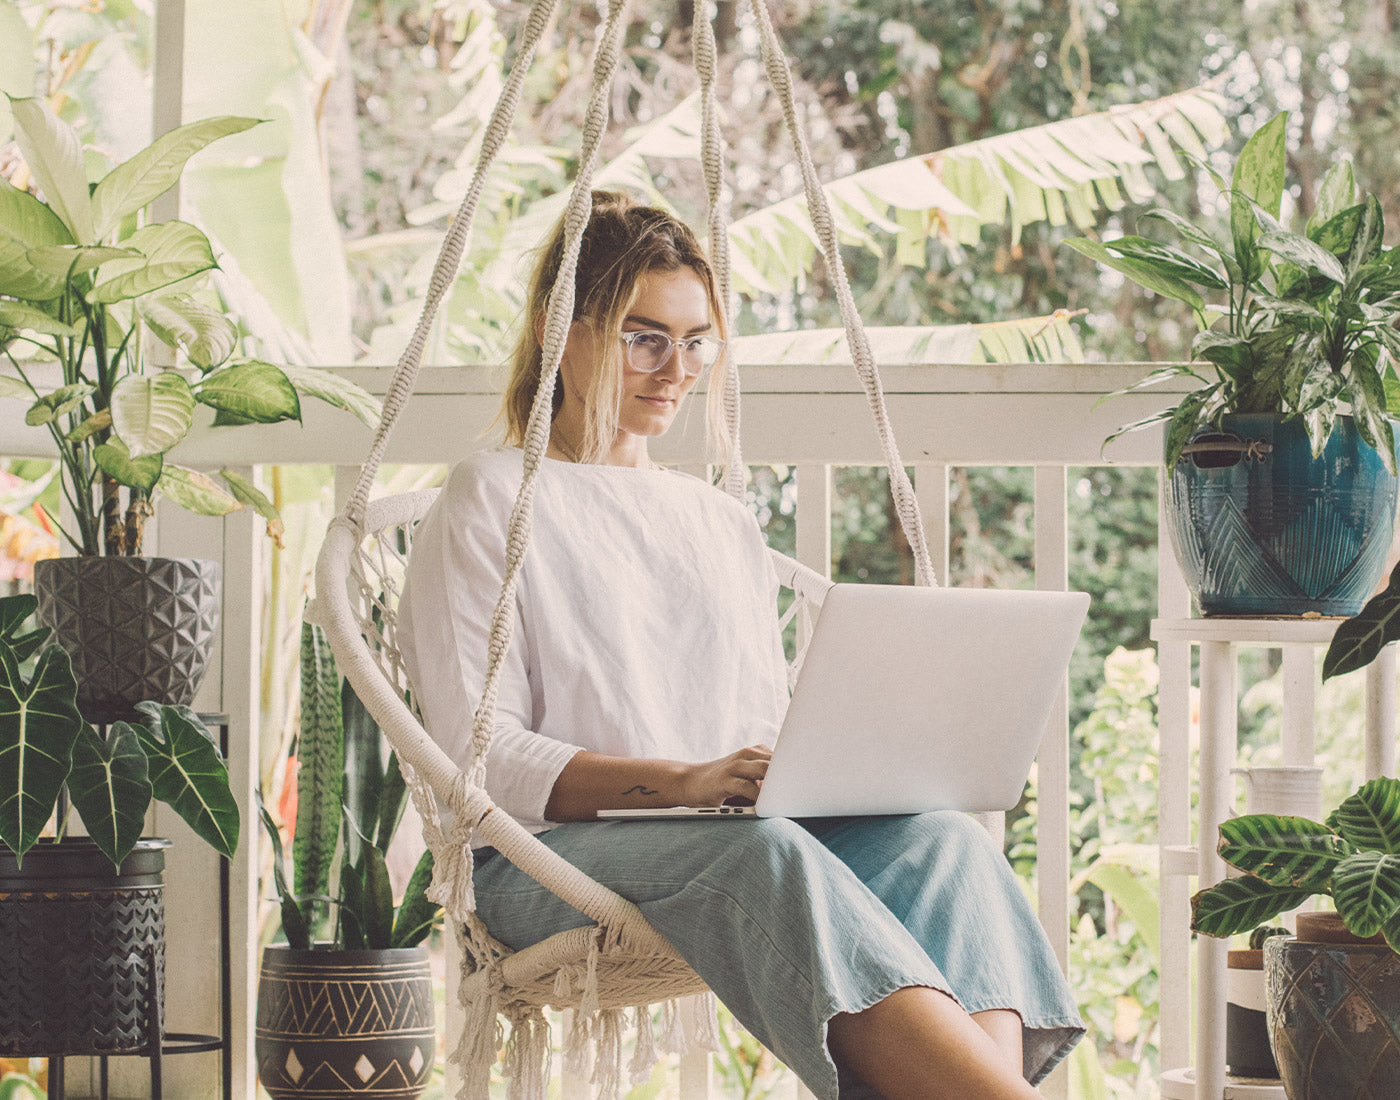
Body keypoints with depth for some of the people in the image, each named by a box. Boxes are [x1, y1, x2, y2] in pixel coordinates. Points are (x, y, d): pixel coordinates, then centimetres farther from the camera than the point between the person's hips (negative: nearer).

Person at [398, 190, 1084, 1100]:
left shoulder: (723, 523, 28)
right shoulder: (494, 502, 8)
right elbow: (477, 753, -3)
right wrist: (681, 780, -18)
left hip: (747, 838, 6)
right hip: (556, 854, -5)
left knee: (941, 841, -29)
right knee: (767, 855, -40)